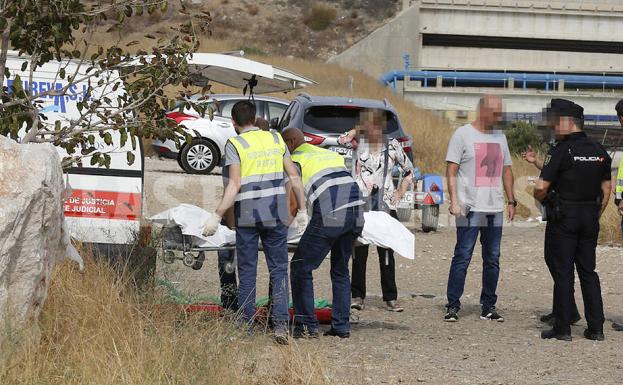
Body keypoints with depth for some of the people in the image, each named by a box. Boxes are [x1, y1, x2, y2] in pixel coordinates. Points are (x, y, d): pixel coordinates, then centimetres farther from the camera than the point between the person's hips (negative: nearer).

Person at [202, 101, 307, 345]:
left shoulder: (235, 145, -4)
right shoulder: (276, 139, 9)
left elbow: (234, 185, -13)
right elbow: (294, 176, 8)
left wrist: (217, 216, -13)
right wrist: (302, 210, 15)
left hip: (247, 215, -3)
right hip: (276, 215, 3)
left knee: (247, 272, 6)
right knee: (278, 270, 6)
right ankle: (280, 324, -7)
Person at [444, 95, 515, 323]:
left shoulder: (500, 138, 15)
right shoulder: (463, 135, -3)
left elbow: (506, 171, 21)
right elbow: (451, 170, -6)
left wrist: (511, 201, 15)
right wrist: (454, 201, -14)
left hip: (495, 209, 6)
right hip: (470, 208, -6)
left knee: (492, 259, 8)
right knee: (462, 257, -7)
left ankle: (489, 307, 15)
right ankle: (453, 306, -4)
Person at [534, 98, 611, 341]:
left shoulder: (561, 151, -13)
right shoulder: (599, 152, 7)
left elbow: (542, 187, -17)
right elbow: (606, 189, 11)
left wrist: (540, 198, 4)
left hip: (563, 217, -6)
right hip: (590, 217, 6)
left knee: (562, 272, 0)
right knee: (588, 271, 11)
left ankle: (562, 328, 1)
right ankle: (596, 328, 9)